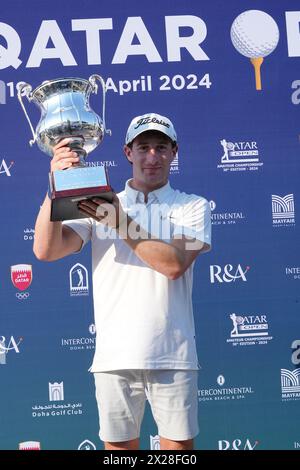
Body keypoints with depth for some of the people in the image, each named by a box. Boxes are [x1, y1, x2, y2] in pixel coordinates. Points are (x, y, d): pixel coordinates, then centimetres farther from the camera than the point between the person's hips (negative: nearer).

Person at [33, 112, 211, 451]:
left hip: (173, 356, -1)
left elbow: (175, 264, -11)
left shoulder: (193, 206, 8)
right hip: (114, 356, 1)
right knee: (118, 445, 6)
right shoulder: (99, 206, 11)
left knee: (179, 445, 3)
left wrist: (120, 223, -16)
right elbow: (45, 251, -4)